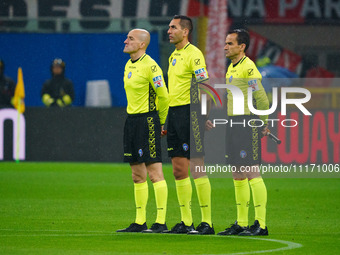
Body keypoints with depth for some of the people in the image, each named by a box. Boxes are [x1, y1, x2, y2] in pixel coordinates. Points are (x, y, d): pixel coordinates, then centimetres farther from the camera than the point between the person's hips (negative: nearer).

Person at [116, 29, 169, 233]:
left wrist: (160, 122, -1)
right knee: (138, 176, 10)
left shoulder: (150, 66, -13)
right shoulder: (129, 66, 14)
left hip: (147, 120, -9)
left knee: (154, 172, -8)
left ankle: (161, 222, -7)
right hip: (132, 120, 9)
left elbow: (163, 96, -12)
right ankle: (140, 222, 14)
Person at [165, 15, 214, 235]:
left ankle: (207, 222, -5)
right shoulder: (174, 56, 18)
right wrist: (166, 121, 21)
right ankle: (186, 222, 12)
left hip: (189, 112, -9)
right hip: (174, 113, 9)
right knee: (179, 170, 7)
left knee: (197, 167, -7)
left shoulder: (193, 54, -10)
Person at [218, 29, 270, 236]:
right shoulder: (231, 68, 17)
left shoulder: (248, 68, -13)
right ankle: (241, 224, 16)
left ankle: (260, 224, -10)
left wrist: (262, 124, -6)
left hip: (247, 124, -10)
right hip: (233, 124, 10)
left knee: (252, 174, -10)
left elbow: (262, 100, -15)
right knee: (238, 177, 11)